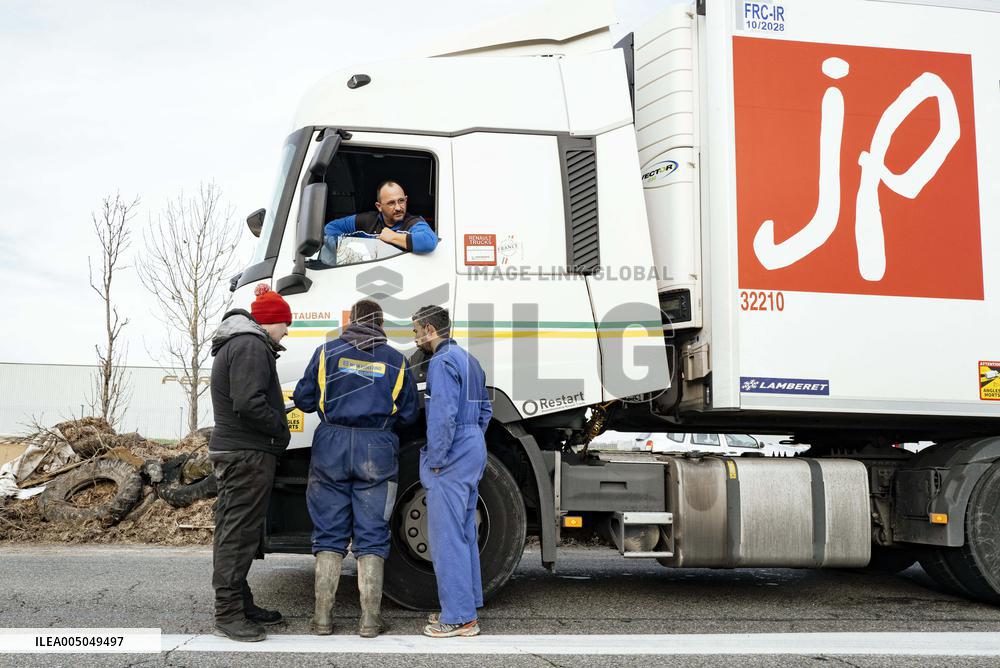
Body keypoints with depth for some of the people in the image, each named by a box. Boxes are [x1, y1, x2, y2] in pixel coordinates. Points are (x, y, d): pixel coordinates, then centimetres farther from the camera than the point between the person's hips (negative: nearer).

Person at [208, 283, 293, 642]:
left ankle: (240, 604, 24)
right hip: (248, 454, -11)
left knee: (234, 531, 15)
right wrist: (281, 430, -11)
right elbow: (249, 403, -24)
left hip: (231, 450, 11)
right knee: (239, 533, -7)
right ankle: (228, 613, -2)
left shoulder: (234, 343, 21)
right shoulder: (251, 346, -14)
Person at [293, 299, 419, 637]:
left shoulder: (327, 352, 4)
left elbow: (304, 399, 5)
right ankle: (369, 619, 4)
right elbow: (409, 413, 8)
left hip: (331, 447, 1)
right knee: (371, 536, 4)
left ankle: (323, 617, 8)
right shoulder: (396, 360, 5)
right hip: (377, 450, 0)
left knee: (329, 533, 7)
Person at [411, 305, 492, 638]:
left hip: (450, 458, -10)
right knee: (465, 533, 15)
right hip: (473, 452, 10)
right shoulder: (469, 360, 18)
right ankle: (466, 607, 22)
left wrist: (435, 460, -17)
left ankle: (458, 617, -4)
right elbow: (485, 409, 23)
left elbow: (443, 415, -22)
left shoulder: (442, 362, -14)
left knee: (447, 537, -6)